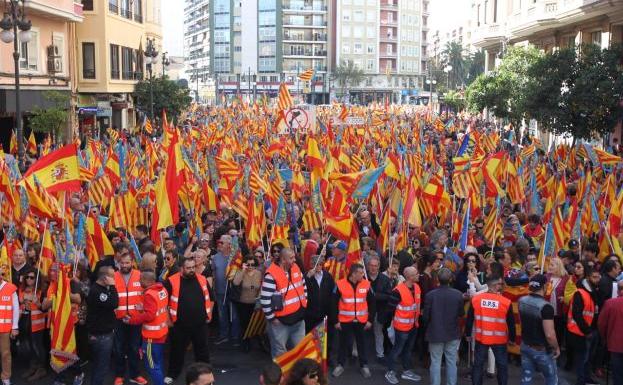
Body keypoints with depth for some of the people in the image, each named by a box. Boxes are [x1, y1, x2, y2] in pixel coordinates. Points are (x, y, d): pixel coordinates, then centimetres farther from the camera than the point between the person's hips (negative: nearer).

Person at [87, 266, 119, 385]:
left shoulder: (103, 288, 9)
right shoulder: (95, 291, -21)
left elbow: (109, 305, 12)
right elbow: (113, 304, -30)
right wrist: (112, 286, -25)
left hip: (104, 333, 10)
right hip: (100, 335, -10)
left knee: (98, 364, 20)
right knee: (102, 366, -3)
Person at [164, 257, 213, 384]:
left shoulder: (202, 279, 0)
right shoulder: (172, 281, -11)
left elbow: (209, 298, 12)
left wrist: (209, 315, 10)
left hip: (200, 324, 2)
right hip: (180, 325, -2)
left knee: (202, 350, 13)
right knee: (177, 350, 13)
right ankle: (172, 374, 30)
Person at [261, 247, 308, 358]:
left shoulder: (295, 268, 2)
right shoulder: (272, 275, -21)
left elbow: (303, 285, 19)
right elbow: (265, 299, -20)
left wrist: (304, 302, 15)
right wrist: (272, 318, -15)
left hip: (298, 317, 7)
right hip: (281, 320, -7)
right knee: (280, 351, 7)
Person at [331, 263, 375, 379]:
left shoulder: (366, 284, -5)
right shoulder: (340, 284, -11)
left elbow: (372, 303, 3)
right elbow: (334, 304, -5)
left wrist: (370, 320, 1)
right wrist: (335, 321, -6)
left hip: (361, 321, 2)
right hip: (345, 320, -1)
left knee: (362, 343, 13)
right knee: (344, 343, 11)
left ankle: (364, 365, 27)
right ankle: (340, 365, 27)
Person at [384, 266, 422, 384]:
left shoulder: (417, 287, 0)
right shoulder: (398, 291, -25)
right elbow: (390, 308, -18)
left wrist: (417, 318, 16)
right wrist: (392, 321, -11)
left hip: (413, 325, 8)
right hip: (403, 325, -7)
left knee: (408, 349, 20)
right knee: (398, 349, 4)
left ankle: (407, 371, 33)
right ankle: (390, 372, 18)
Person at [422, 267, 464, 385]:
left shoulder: (430, 295, -17)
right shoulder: (458, 294, -12)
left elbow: (425, 316, -9)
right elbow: (461, 313, 1)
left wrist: (428, 325, 12)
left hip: (435, 333, -2)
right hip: (453, 333, 2)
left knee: (436, 363, 8)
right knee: (452, 362, 13)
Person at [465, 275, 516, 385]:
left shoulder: (475, 299, -7)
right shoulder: (506, 302, -14)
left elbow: (469, 319, 1)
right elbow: (511, 323, -6)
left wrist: (468, 334, 14)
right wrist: (512, 338, 9)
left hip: (481, 338, 2)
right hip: (499, 339, -2)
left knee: (478, 364, 13)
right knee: (502, 365, 15)